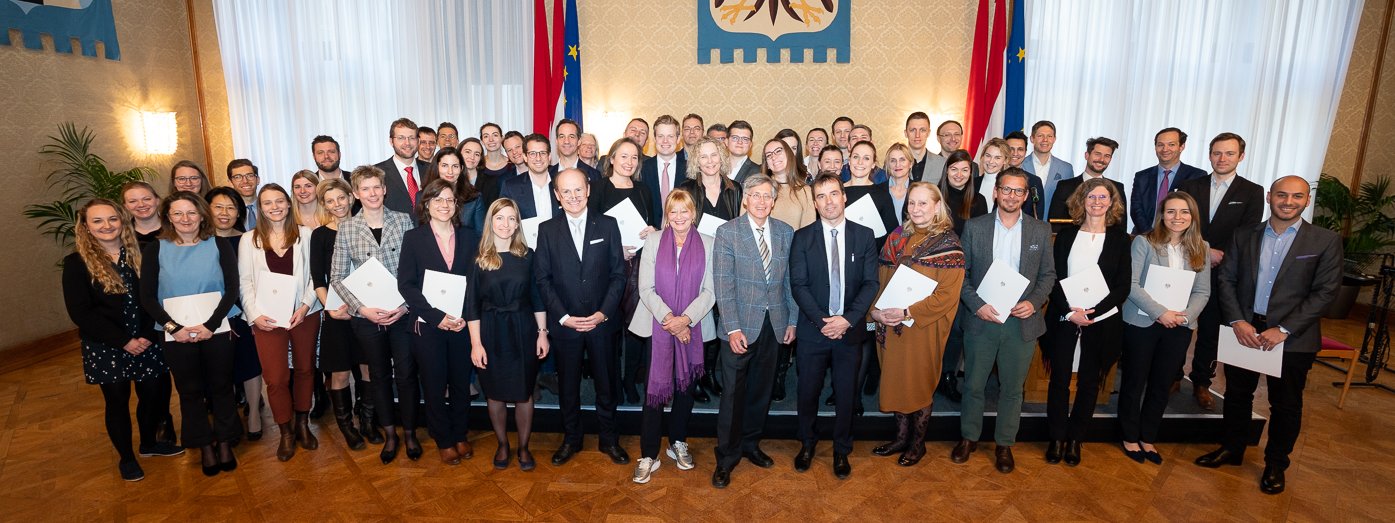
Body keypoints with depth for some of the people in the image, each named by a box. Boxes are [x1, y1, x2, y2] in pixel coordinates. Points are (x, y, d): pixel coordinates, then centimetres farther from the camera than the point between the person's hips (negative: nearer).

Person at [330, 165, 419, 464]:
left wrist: (406, 305, -11)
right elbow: (337, 277, 1)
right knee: (380, 375, 14)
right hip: (366, 317, 1)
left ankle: (409, 432, 25)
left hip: (402, 313, -1)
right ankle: (389, 434, 30)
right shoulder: (346, 228, 1)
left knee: (406, 373, 5)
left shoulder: (403, 221, -1)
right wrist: (362, 308, -10)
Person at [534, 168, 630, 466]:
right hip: (565, 323, 0)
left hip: (602, 321, 0)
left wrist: (604, 313, -11)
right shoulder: (547, 230, 0)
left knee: (606, 383, 12)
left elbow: (618, 274, -2)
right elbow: (542, 279, -1)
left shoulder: (607, 225, -1)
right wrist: (564, 317, -10)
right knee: (568, 384, 13)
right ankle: (571, 439, 33)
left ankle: (609, 439, 30)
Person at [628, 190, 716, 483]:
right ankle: (648, 456, 8)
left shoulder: (708, 244, 2)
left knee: (686, 387, 11)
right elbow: (646, 288, -4)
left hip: (693, 328, 1)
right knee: (655, 389, -2)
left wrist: (685, 318, -15)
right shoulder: (653, 242, 1)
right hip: (657, 325, -1)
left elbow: (710, 291, -3)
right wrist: (669, 319, -14)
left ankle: (678, 443, 31)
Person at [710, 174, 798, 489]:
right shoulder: (727, 232, -7)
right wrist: (733, 328, -16)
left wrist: (792, 321, 6)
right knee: (733, 392, 3)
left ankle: (750, 444, 34)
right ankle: (727, 457, 18)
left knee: (761, 390, 15)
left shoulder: (786, 232, 5)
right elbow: (724, 284, -11)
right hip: (741, 325, -4)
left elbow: (790, 280, 9)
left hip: (774, 325, 4)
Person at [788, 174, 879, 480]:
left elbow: (871, 283, -2)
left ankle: (841, 451, 31)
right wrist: (822, 320, -16)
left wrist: (847, 319, -15)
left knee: (846, 394, 11)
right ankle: (807, 444, 34)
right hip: (812, 330, 0)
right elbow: (798, 285, -6)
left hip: (850, 329, 1)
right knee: (808, 392, 11)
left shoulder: (864, 236, 2)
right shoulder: (802, 238, -1)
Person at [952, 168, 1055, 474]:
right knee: (973, 384, 10)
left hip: (1022, 322, 1)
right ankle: (969, 438, 29)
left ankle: (1004, 444, 28)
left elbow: (1048, 274, 7)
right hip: (981, 320, -1)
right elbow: (960, 272, 0)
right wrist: (977, 305, -12)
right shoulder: (974, 227, -1)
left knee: (1012, 388, 11)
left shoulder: (1041, 231, 3)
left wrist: (1034, 302, -10)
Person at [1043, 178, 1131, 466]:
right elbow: (1054, 278, 2)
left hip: (1102, 321, 0)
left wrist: (1093, 312, -13)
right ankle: (1057, 437, 15)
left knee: (1090, 381, 7)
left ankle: (1075, 439, 21)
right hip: (1064, 318, 0)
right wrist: (1070, 311, -12)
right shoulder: (1066, 234, 5)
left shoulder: (1120, 239, 4)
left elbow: (1123, 286, 0)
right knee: (1059, 378, 2)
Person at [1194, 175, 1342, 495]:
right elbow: (1226, 279, 1)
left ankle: (1275, 465, 30)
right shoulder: (1244, 235, 2)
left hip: (1292, 338, -2)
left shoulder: (1326, 241, -4)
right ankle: (1231, 449, 34)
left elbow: (1325, 292, -9)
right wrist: (1237, 321, -12)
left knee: (1285, 405, 12)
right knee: (1237, 394, 16)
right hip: (1244, 330, 2)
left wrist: (1284, 330, -17)